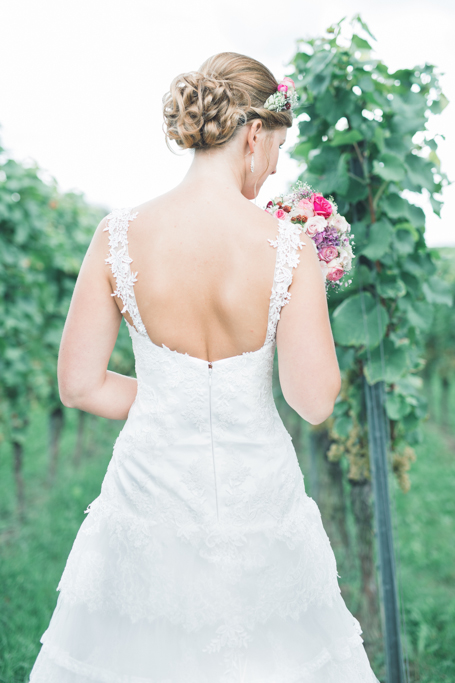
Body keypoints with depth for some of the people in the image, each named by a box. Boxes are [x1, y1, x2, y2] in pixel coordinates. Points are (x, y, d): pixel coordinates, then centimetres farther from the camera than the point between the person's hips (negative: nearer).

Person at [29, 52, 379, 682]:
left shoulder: (120, 236, -11)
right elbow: (314, 401, -16)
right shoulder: (287, 248, -17)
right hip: (256, 492, -1)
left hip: (152, 483, 1)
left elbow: (78, 384, -6)